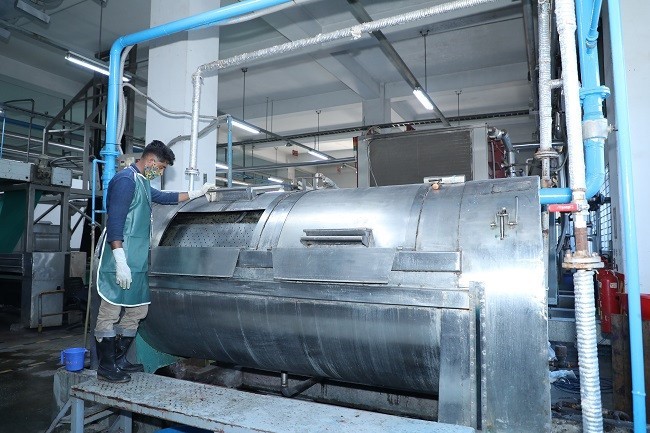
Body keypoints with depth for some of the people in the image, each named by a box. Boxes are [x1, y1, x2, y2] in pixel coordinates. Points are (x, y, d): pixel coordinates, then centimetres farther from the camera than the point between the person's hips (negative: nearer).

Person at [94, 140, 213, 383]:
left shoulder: (143, 183, 19)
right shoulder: (126, 180, -10)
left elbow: (164, 197, 37)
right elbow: (114, 223, -17)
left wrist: (197, 193, 38)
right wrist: (121, 262, -21)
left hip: (138, 262, 10)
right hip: (121, 262, -10)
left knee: (137, 310, 11)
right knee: (110, 312, 0)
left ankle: (119, 360, 23)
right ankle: (106, 367, 9)